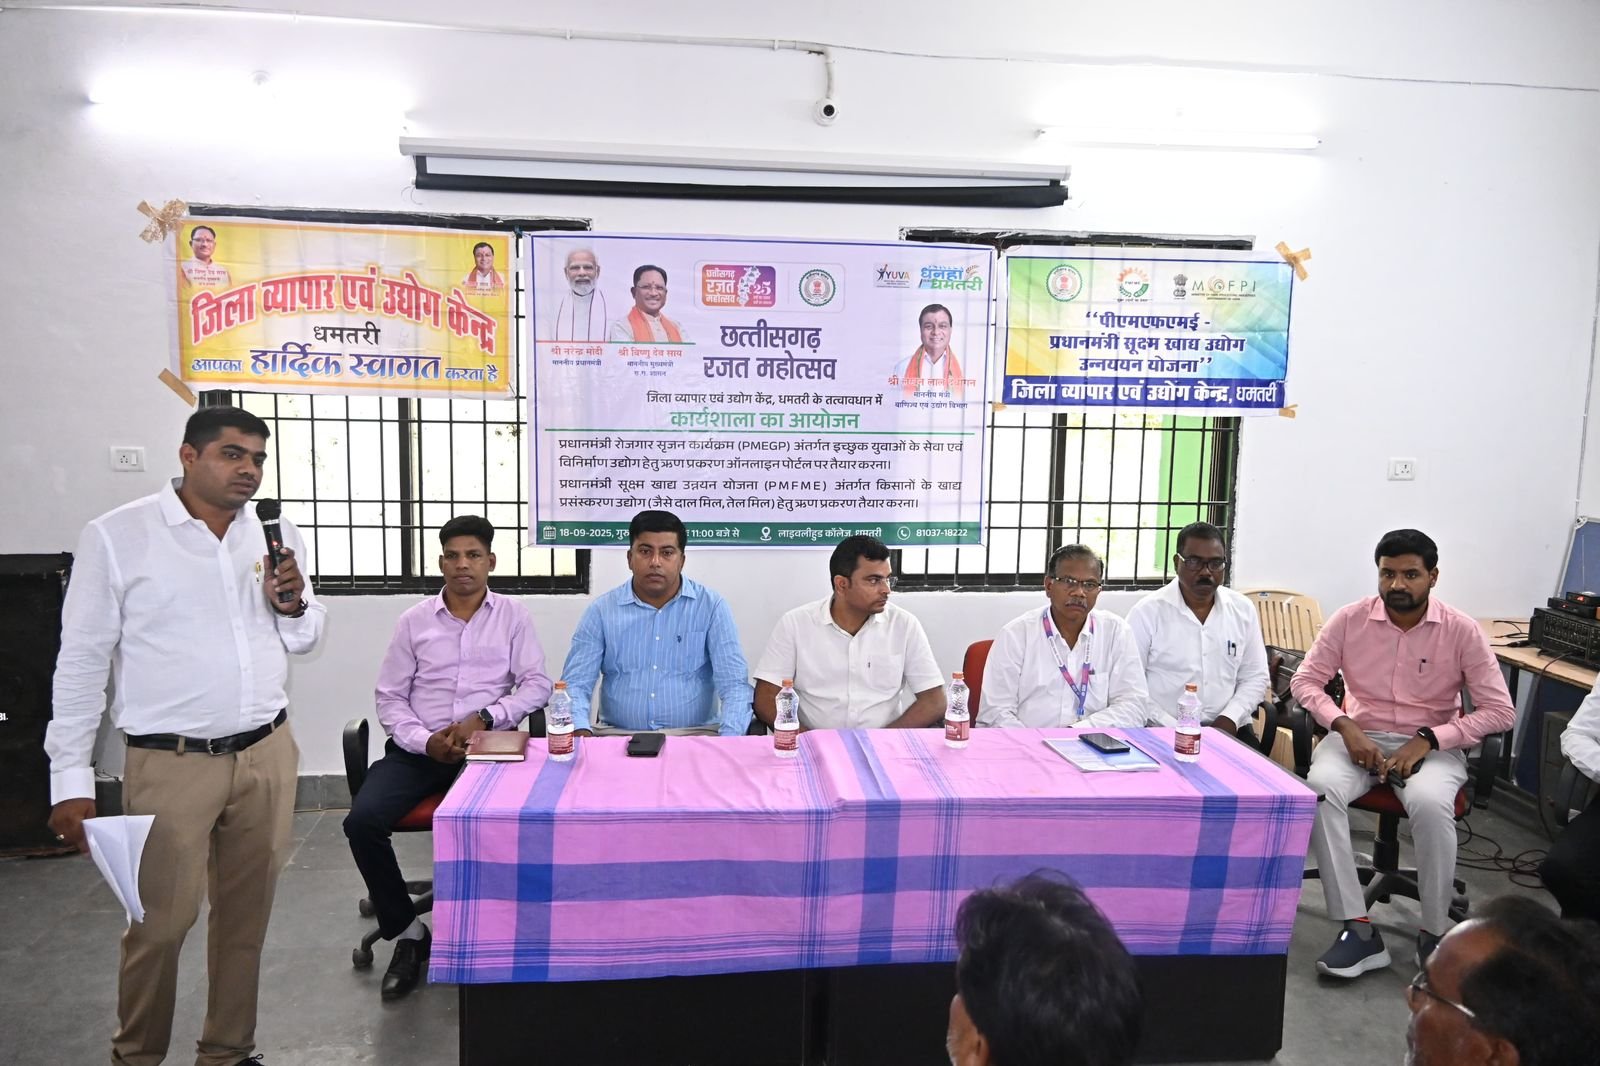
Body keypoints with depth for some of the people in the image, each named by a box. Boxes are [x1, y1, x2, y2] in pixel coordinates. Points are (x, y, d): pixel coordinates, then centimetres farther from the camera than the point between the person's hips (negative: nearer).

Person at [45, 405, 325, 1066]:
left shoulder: (277, 534, 7)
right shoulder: (118, 536, -5)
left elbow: (304, 640, 15)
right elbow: (82, 662, -4)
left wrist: (293, 606, -8)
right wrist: (71, 781, -5)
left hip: (267, 755, 4)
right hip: (171, 764, -4)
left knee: (246, 915, 13)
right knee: (162, 921, 2)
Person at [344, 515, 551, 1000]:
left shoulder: (513, 617, 8)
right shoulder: (414, 621, 11)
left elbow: (536, 685, 2)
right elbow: (389, 697, 9)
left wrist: (484, 717, -13)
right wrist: (425, 741, -9)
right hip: (418, 749, 2)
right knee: (363, 820, -24)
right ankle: (406, 930, -2)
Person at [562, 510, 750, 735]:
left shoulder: (711, 607, 1)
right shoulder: (601, 611, 5)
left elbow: (734, 685, -4)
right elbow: (576, 683, 1)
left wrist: (729, 741, -22)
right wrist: (580, 730, -20)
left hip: (695, 734, -1)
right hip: (618, 734, 1)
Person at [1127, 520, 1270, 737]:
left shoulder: (1244, 610, 8)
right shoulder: (1147, 612, -5)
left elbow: (1254, 677, 12)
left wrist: (1229, 719, -5)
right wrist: (1174, 728, -14)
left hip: (1228, 730, 4)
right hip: (1162, 732, -3)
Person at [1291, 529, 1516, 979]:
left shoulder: (1461, 630, -7)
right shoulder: (1350, 619, -4)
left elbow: (1500, 711, -7)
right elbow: (1305, 680, 0)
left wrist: (1427, 739, -17)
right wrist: (1345, 726, -17)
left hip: (1433, 745, -1)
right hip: (1360, 736, 2)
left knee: (1429, 803, -35)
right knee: (1320, 789, -31)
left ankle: (1434, 933, -13)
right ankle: (1358, 929, -24)